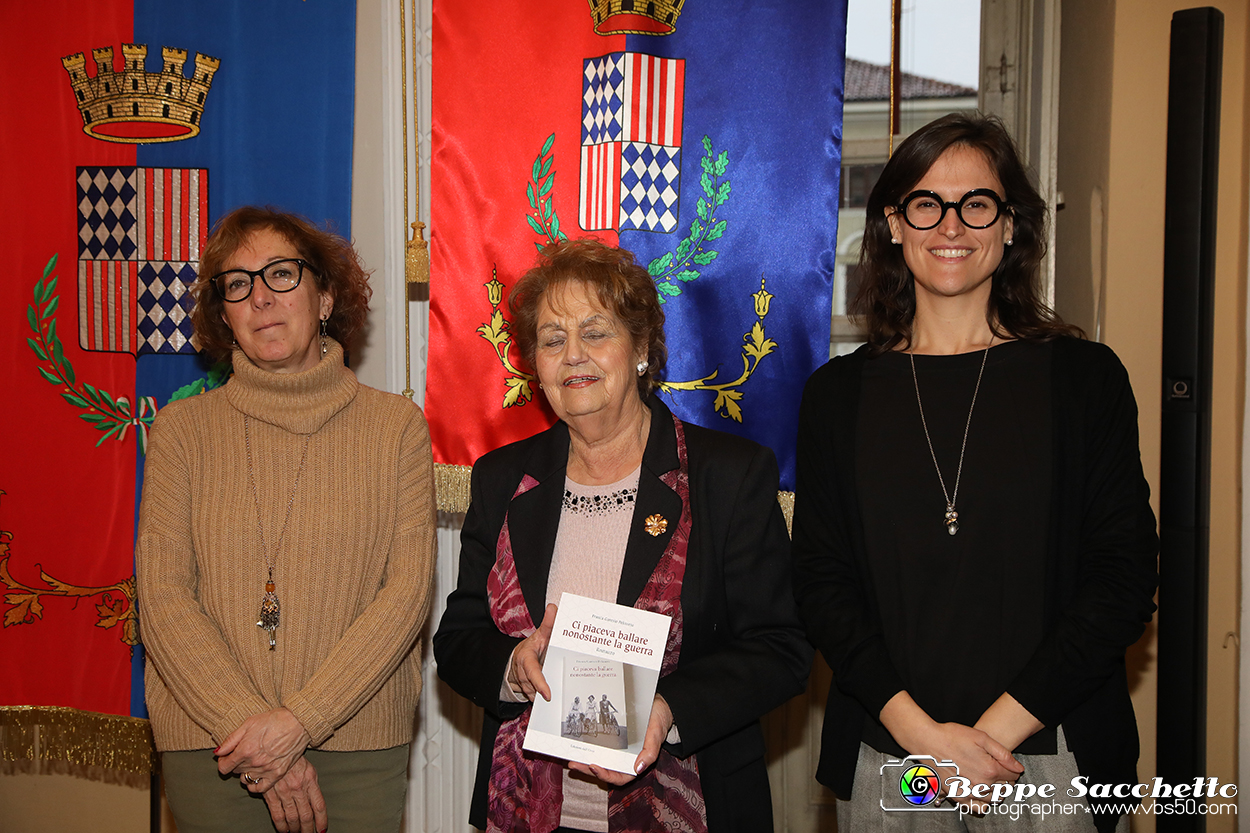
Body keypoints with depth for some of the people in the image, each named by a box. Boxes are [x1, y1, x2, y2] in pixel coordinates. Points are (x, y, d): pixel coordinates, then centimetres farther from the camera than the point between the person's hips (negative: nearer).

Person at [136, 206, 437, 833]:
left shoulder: (396, 426, 0)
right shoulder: (183, 428, 2)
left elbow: (408, 592, -6)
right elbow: (164, 598, -4)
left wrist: (300, 720, -15)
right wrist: (249, 723, -14)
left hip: (358, 742, 0)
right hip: (209, 746, 0)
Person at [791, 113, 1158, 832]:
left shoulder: (1085, 376, -1)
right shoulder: (839, 393, 3)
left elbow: (1125, 577, -4)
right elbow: (822, 581, 0)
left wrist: (998, 728, -12)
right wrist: (920, 730, -12)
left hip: (1051, 760, -1)